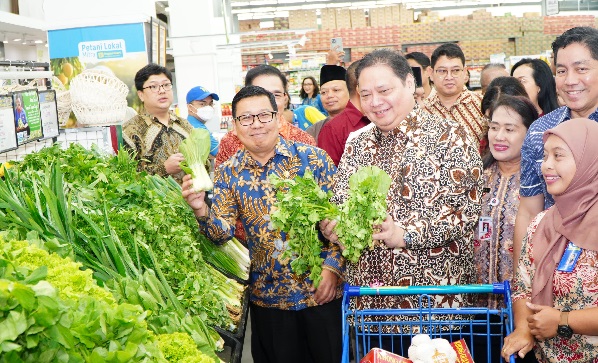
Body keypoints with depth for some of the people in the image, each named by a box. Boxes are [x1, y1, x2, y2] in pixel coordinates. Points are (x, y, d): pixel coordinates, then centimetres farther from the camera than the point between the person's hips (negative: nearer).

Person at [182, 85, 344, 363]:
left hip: (322, 290, -1)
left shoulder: (313, 158, -6)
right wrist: (201, 211, -24)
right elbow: (223, 232, -5)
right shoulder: (228, 173, 0)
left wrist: (332, 267, -12)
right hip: (267, 297, 2)